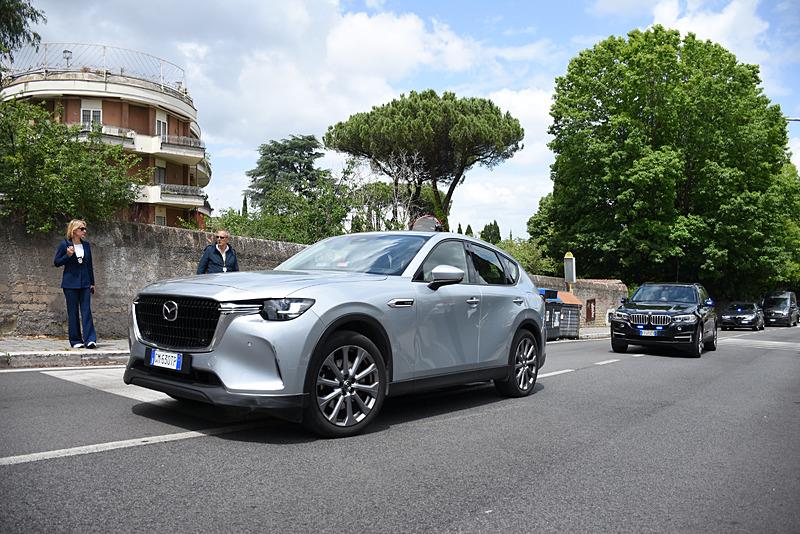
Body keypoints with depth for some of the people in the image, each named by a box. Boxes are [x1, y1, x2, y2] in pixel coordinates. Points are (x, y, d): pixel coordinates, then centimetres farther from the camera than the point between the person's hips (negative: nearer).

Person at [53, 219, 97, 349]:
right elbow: (56, 262, 2)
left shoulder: (86, 245, 9)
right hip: (70, 283, -3)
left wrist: (92, 283, 11)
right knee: (73, 312, 2)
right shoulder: (64, 244, -2)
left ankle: (90, 339, -9)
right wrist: (67, 255, -17)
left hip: (85, 283, 3)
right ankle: (76, 341, 9)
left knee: (86, 310, -5)